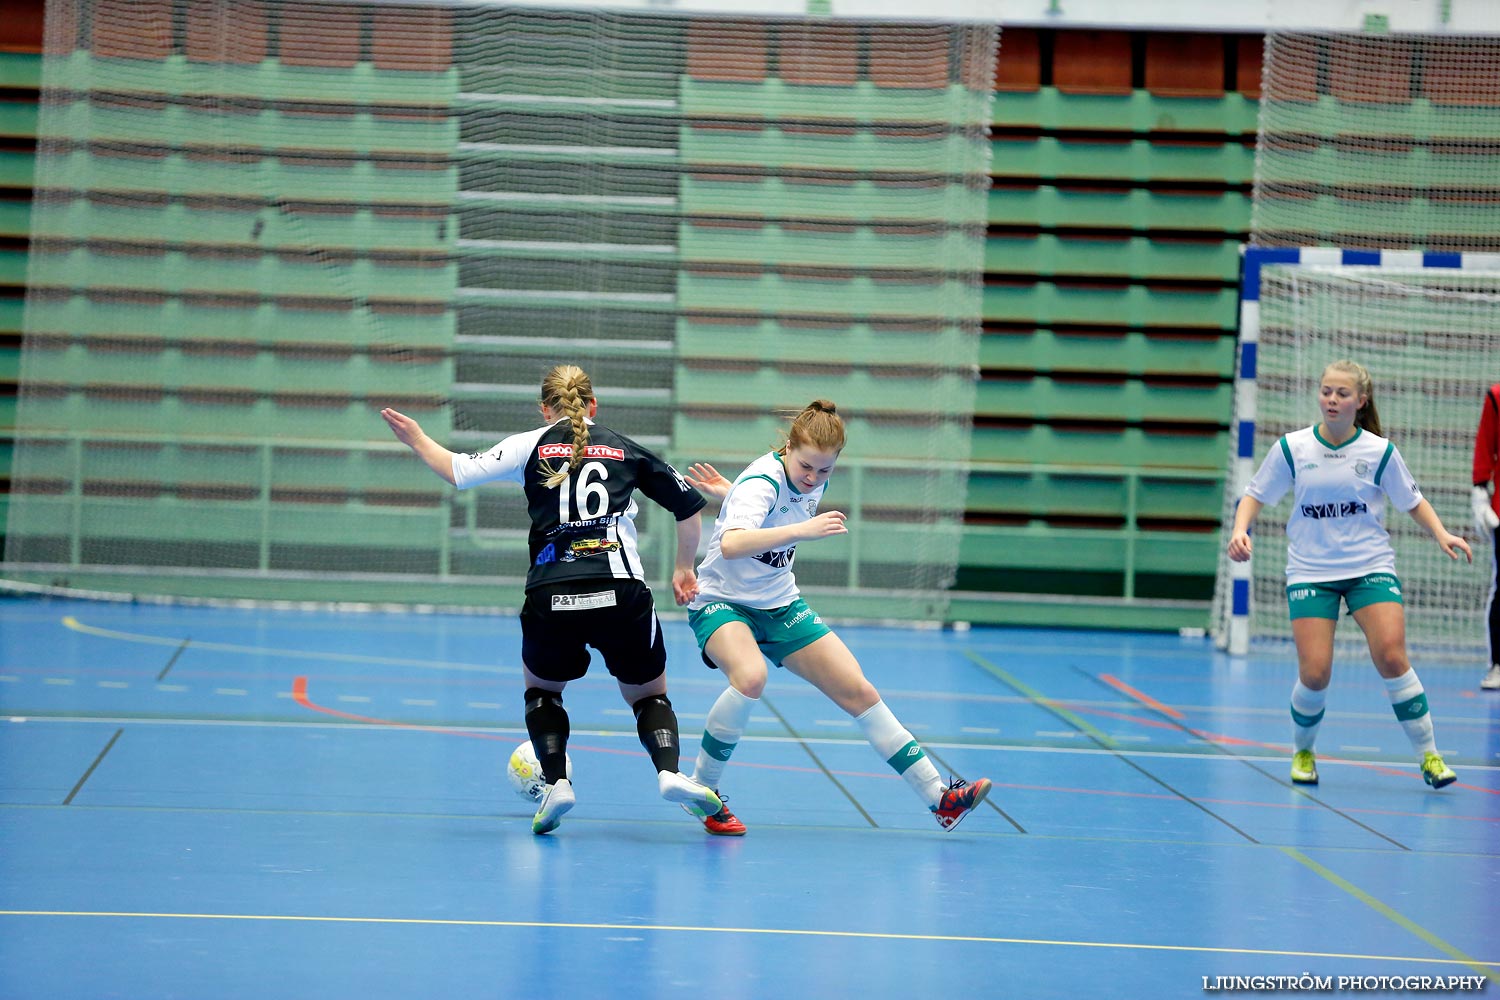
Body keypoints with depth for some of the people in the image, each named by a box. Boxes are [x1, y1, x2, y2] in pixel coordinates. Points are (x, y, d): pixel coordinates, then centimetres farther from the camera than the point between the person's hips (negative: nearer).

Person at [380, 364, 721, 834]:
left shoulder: (531, 446, 12)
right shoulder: (625, 449, 17)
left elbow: (460, 471, 6)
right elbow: (689, 505, 18)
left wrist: (418, 441, 25)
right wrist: (684, 568, 33)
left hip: (551, 598, 0)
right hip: (622, 592, 0)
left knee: (542, 688, 26)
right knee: (648, 693, 19)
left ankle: (556, 781, 5)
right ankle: (670, 773, -9)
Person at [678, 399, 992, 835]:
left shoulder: (815, 482, -2)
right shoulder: (761, 482, -26)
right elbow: (731, 545, -45)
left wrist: (729, 493, 7)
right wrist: (803, 530, -52)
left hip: (779, 604, 7)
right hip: (721, 601, -7)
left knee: (858, 692, 1)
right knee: (750, 678, -37)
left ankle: (940, 798, 6)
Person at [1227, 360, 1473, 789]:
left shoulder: (1380, 451, -3)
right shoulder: (1292, 448, -3)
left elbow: (1413, 501, 9)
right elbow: (1255, 495, 7)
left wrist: (1442, 534, -6)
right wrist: (1240, 529, -12)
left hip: (1371, 567, 0)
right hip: (1310, 572, 0)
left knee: (1391, 657, -19)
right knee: (1315, 672, -11)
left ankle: (1428, 756, -6)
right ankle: (1302, 751, 19)